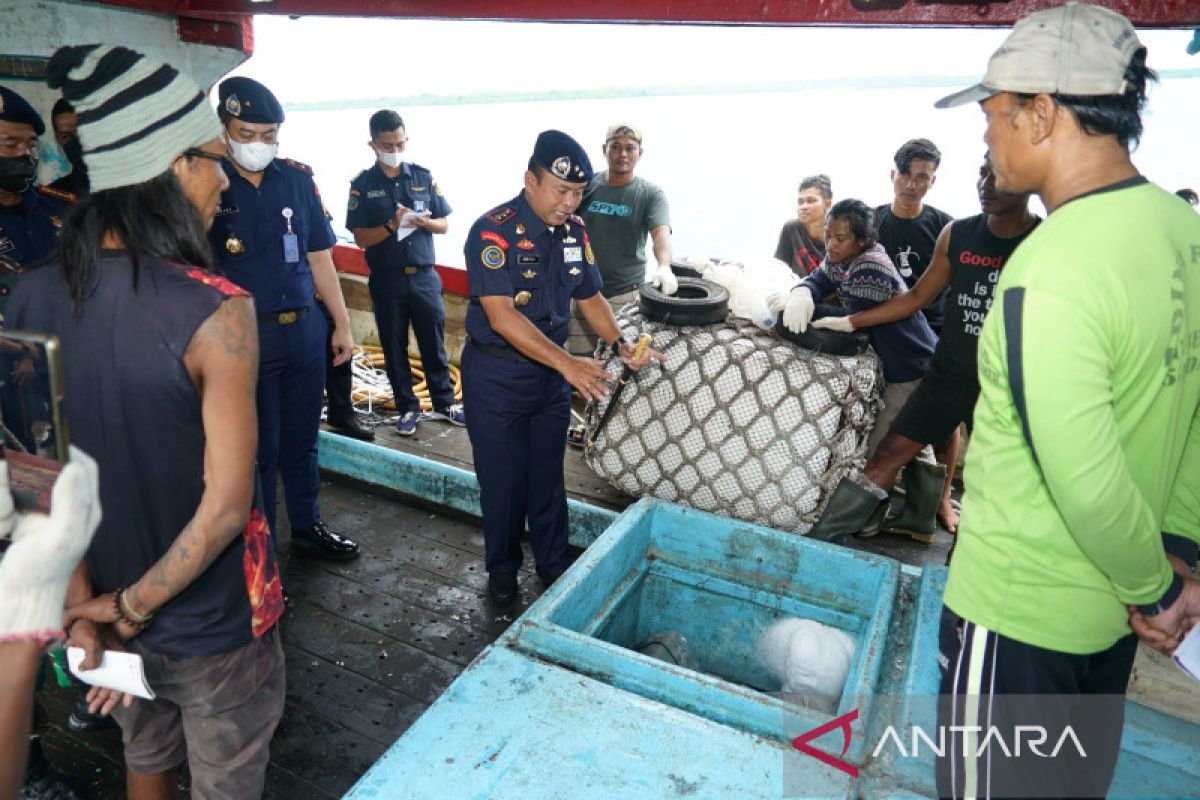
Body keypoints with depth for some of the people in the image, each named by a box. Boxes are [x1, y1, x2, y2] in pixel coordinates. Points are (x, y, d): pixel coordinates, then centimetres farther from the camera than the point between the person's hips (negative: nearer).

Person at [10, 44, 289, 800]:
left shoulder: (31, 297, -8)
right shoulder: (217, 310, -26)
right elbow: (225, 505, -25)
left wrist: (85, 606, -3)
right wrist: (131, 608, -11)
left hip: (106, 608, 5)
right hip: (214, 629, -5)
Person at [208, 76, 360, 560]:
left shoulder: (297, 178, 3)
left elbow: (320, 257, 8)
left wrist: (341, 323, 9)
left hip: (305, 329, 4)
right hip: (245, 336, -4)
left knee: (302, 438, 16)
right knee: (259, 446, 7)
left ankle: (307, 526, 34)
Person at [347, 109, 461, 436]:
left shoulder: (424, 177, 4)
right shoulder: (363, 185, 0)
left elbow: (444, 224, 6)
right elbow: (360, 238, -4)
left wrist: (424, 222, -15)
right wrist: (392, 225, -20)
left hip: (424, 276, 1)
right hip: (386, 280, -1)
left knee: (434, 343, 6)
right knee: (394, 348, 7)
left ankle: (444, 403, 20)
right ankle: (408, 408, 20)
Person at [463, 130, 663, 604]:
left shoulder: (574, 230, 0)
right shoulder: (494, 232, -20)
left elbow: (590, 297, 9)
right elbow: (501, 317, -27)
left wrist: (620, 345, -8)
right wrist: (567, 363, -33)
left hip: (550, 371, 5)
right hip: (497, 375, -5)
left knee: (548, 475, 16)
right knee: (503, 477, 8)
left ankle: (553, 562, 34)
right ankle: (502, 568, 31)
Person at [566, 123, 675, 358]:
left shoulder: (651, 194, -3)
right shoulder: (586, 186, 4)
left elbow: (661, 232, -20)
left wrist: (664, 267, -41)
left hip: (626, 294, -2)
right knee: (580, 358, 5)